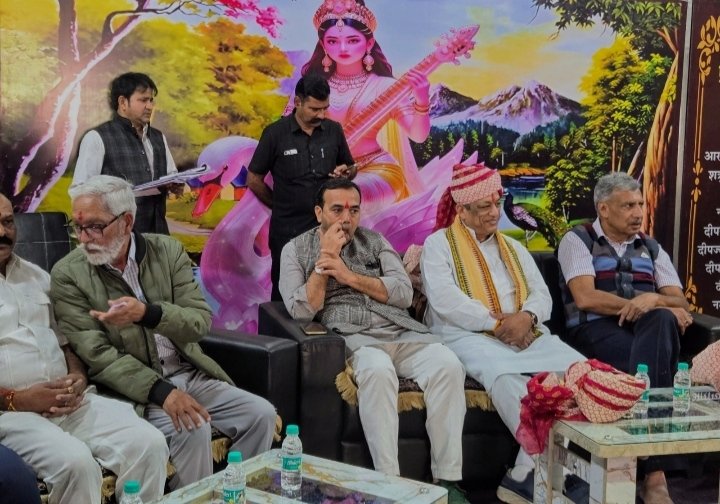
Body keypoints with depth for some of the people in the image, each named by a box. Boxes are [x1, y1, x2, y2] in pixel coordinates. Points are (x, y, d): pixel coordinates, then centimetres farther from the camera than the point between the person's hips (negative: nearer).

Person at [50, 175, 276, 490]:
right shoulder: (68, 274, -7)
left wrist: (148, 314, -27)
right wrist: (162, 391, -25)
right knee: (192, 429, -28)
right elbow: (97, 355, -12)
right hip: (133, 388, -4)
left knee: (261, 414, -10)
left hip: (190, 374, 4)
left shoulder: (168, 251, 0)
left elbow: (201, 322, -6)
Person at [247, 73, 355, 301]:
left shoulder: (334, 131, 2)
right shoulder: (275, 134, -7)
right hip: (287, 230, -2)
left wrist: (346, 172, -7)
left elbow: (351, 167, 16)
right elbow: (254, 180, 1)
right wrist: (281, 206, 6)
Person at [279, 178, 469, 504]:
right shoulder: (296, 249, 12)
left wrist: (348, 275, -4)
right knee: (378, 369, -38)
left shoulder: (375, 241, 19)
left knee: (448, 365, -26)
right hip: (351, 337, -3)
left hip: (401, 332, 4)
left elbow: (404, 293, 5)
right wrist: (325, 258, -5)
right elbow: (301, 310, -2)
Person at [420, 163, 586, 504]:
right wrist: (498, 323, -14)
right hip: (468, 336, -5)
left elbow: (542, 295, 13)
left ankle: (528, 472, -26)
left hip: (524, 333, 5)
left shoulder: (513, 248, 24)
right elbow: (445, 300, -10)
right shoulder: (438, 244, 6)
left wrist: (526, 316, -11)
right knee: (505, 375, -39)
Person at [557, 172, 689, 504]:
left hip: (648, 331, 4)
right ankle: (655, 472, -35)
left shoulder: (650, 247, 24)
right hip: (597, 332, -4)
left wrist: (654, 300, -16)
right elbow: (585, 298, -9)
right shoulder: (577, 240, 8)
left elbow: (680, 303, 11)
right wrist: (660, 309, -10)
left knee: (661, 321, -35)